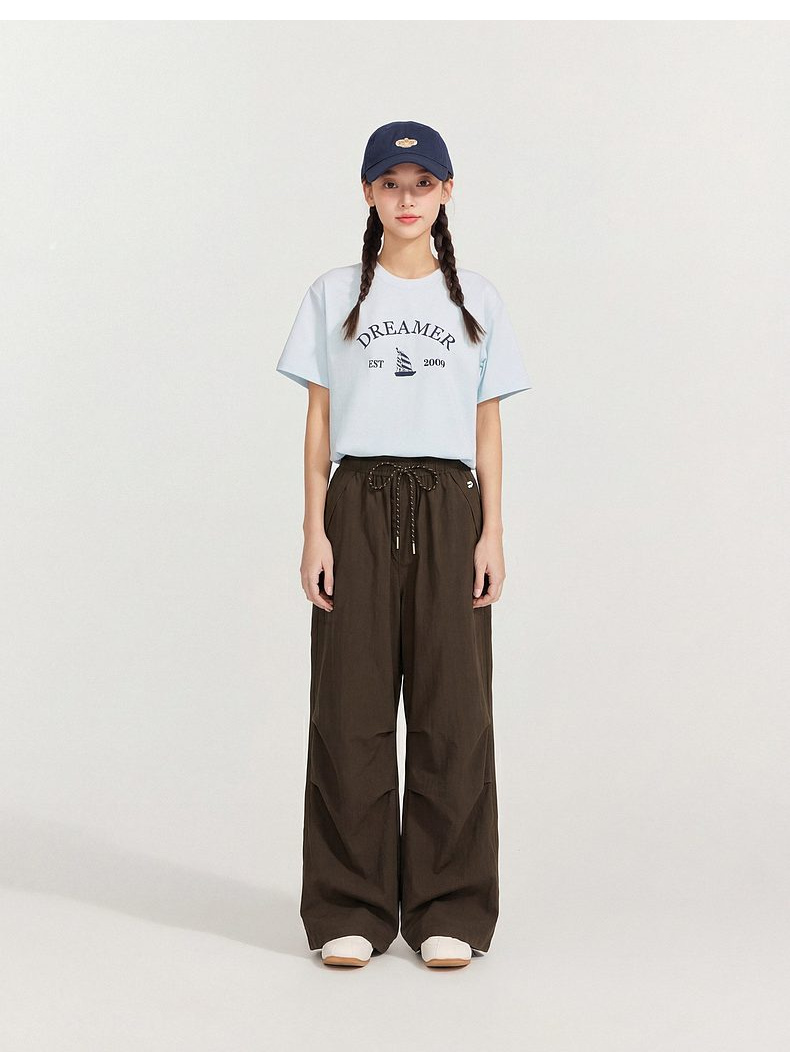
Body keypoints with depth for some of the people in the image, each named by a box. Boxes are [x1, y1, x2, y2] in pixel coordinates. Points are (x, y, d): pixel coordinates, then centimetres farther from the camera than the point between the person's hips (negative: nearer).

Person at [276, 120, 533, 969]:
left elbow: (487, 426, 8)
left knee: (451, 706, 0)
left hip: (446, 508, 1)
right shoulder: (334, 296, 7)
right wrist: (315, 531, -3)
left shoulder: (476, 300, 10)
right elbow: (318, 422, 5)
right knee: (352, 706, 0)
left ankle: (448, 911, 10)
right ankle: (351, 910, 10)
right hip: (359, 507, 0)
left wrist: (492, 533, 0)